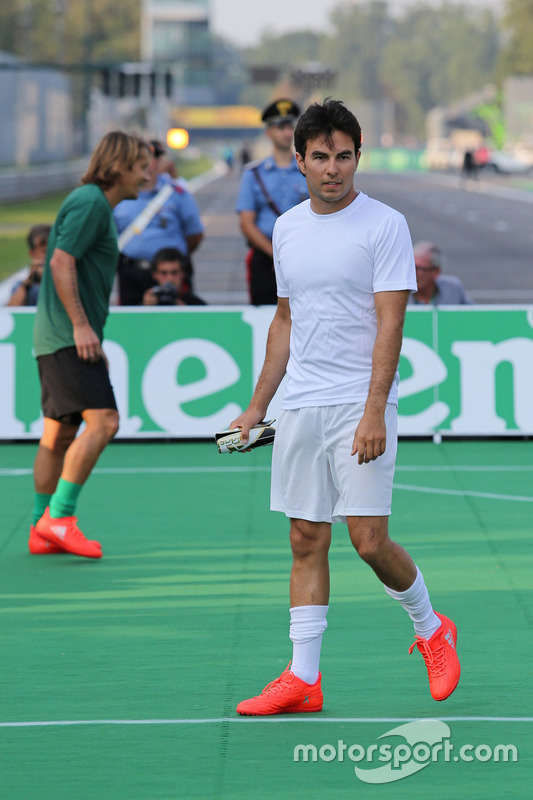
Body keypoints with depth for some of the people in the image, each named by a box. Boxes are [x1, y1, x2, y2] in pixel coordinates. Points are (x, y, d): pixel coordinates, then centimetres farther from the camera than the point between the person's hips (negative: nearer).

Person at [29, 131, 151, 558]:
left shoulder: (100, 207, 20)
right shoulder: (90, 202, -11)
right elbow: (61, 263, -19)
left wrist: (94, 342, 24)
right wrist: (80, 326, -21)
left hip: (73, 338, 10)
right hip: (67, 336, -10)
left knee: (59, 434, 10)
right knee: (102, 421, -17)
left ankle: (43, 531, 12)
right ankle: (58, 516, -16)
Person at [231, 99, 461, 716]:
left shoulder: (384, 225, -6)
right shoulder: (287, 228, 12)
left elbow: (390, 324, -12)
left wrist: (374, 412, -19)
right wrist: (257, 407, 18)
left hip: (360, 405, -5)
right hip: (300, 407, 5)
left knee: (368, 539, -9)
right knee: (307, 541, 4)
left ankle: (430, 630, 16)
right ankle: (303, 678, 7)